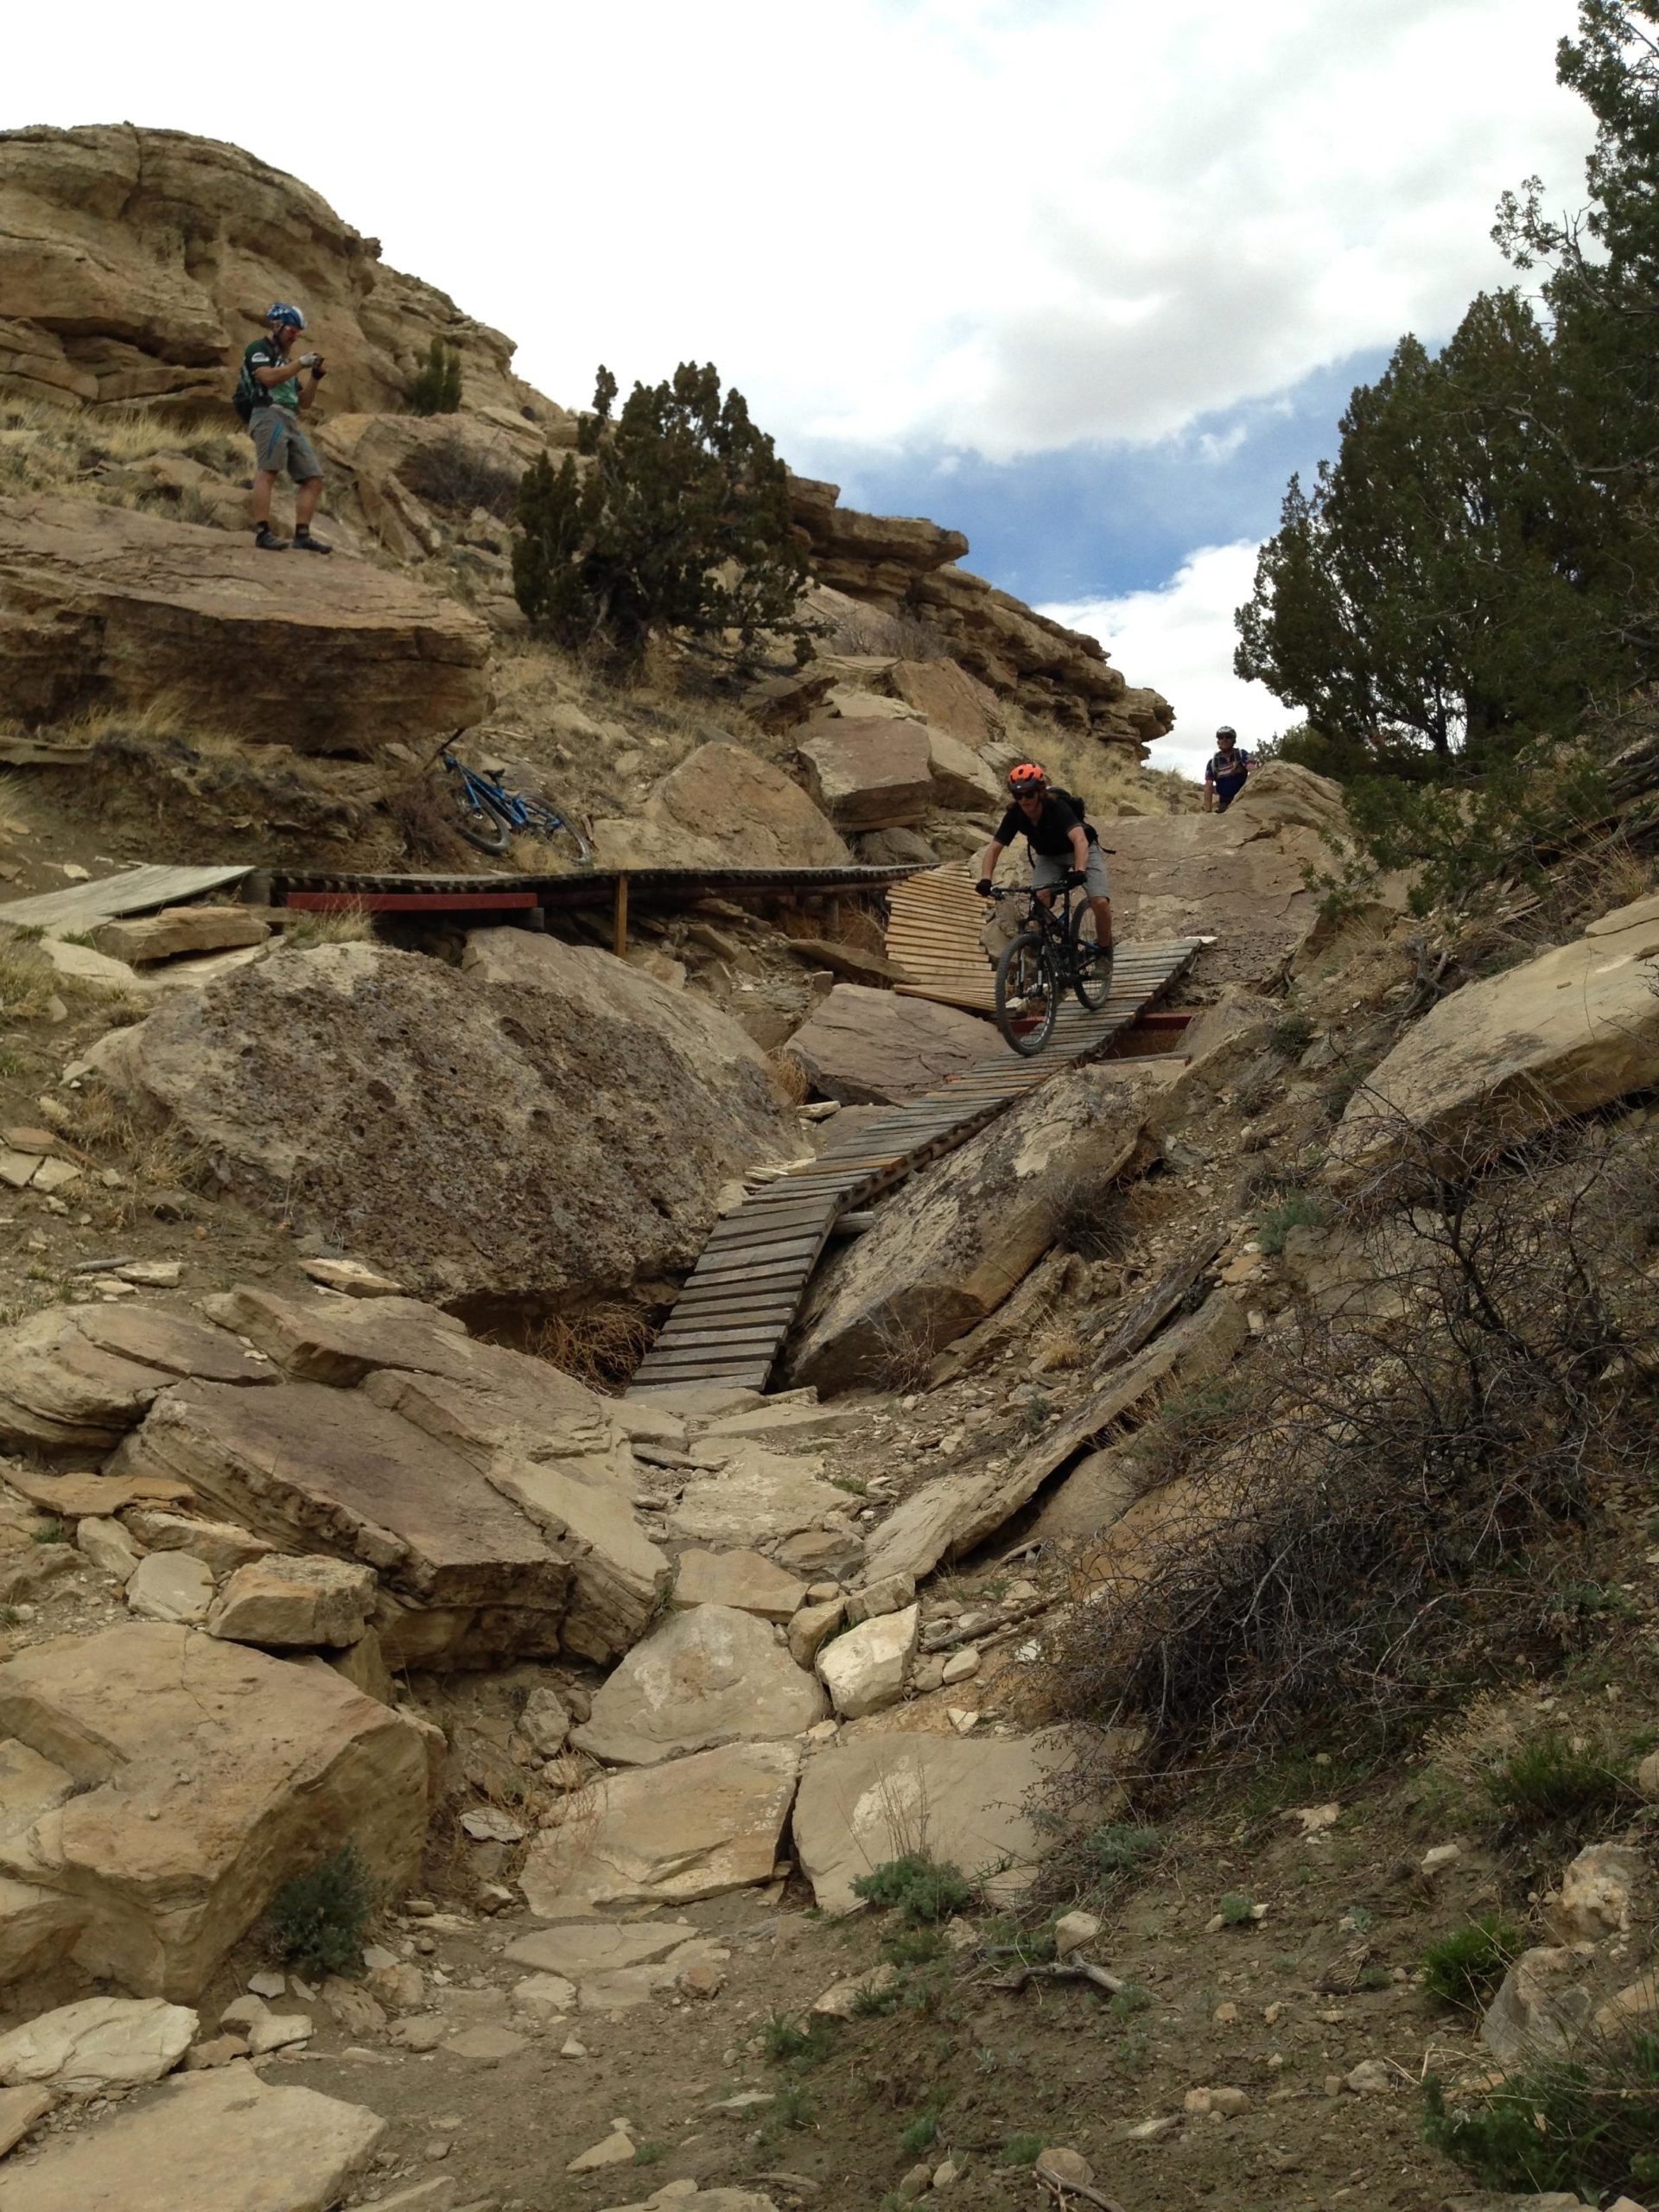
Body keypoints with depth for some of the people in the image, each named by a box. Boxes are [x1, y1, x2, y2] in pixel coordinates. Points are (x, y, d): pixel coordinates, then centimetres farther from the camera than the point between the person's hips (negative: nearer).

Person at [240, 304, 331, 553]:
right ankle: (263, 533, -31)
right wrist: (301, 363, -8)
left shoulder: (285, 361, 31)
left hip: (291, 423, 8)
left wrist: (315, 377, 12)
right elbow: (268, 377, -13)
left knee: (313, 479, -1)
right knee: (268, 472, -22)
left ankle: (302, 535, -4)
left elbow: (304, 401, 27)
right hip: (269, 415, -8)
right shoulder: (258, 349, 7)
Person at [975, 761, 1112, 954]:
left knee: (1100, 902, -21)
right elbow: (994, 848, -22)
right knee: (1039, 900, -25)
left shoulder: (1057, 807, -34)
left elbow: (1080, 839, -48)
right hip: (1048, 857, 3)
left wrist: (1080, 871, -65)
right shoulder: (1015, 814, -22)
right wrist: (985, 879, -39)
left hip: (1082, 851, -3)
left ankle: (1104, 952, 4)